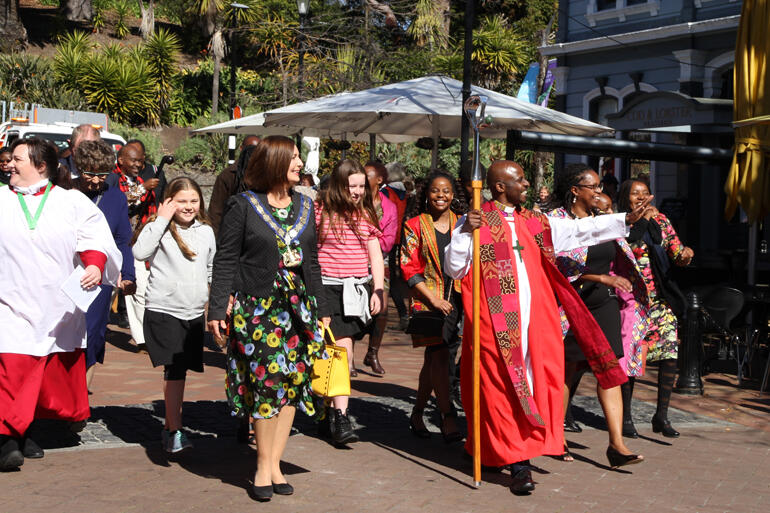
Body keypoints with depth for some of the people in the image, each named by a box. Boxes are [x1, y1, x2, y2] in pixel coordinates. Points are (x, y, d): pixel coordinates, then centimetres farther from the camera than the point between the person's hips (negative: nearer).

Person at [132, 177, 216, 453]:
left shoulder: (206, 231, 11)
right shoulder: (160, 229, -5)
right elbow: (140, 253, -24)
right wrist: (161, 220, -20)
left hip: (194, 313, 5)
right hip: (163, 310, -5)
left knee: (181, 369, 11)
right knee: (174, 369, -13)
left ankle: (169, 426, 23)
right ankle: (175, 431, -9)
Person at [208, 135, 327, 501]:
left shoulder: (304, 205, 13)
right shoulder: (243, 205, -2)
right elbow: (225, 260, -3)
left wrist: (321, 309, 16)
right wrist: (218, 309, -9)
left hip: (299, 306, 5)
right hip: (257, 306, -5)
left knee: (292, 380, 2)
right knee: (267, 379, -8)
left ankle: (275, 463, 11)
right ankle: (264, 467, 3)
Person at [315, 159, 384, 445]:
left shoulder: (366, 214, 12)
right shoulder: (320, 212, -2)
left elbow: (375, 255, 16)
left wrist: (378, 290, 7)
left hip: (359, 289, 5)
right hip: (329, 287, -5)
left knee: (345, 351, 5)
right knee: (342, 347, -15)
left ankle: (329, 412, 17)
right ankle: (341, 418, -16)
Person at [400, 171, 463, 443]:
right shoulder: (415, 226, 2)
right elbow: (409, 268, -3)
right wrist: (433, 298, -12)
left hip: (456, 298, 3)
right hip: (427, 298, -3)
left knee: (433, 358, 7)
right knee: (438, 354, -14)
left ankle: (417, 413, 20)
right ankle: (448, 417, -14)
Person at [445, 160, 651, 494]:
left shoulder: (533, 222, 14)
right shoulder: (476, 222, -2)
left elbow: (579, 228, 14)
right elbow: (453, 269, -7)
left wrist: (624, 219, 9)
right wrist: (464, 233, -21)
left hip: (534, 316, 6)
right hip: (497, 321, -6)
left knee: (533, 382, 3)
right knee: (505, 387, -5)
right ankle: (518, 462, -4)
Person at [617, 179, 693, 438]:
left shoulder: (661, 221, 13)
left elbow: (677, 256, 12)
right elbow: (627, 249, -18)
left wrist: (685, 254, -10)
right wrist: (642, 219, -16)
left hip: (661, 298, 4)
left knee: (670, 351, -6)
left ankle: (661, 415, 4)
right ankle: (625, 415, 11)